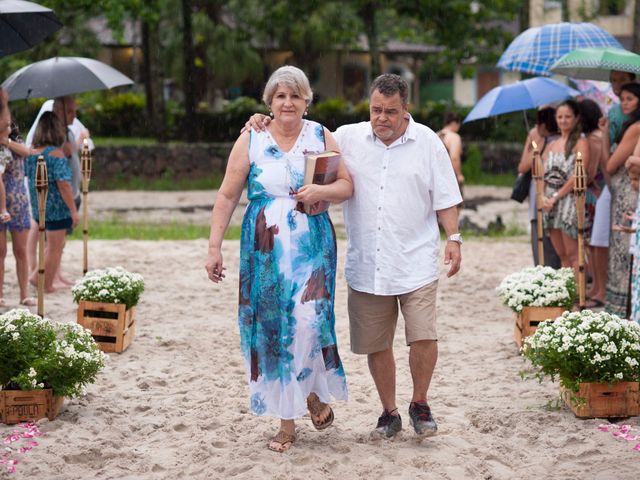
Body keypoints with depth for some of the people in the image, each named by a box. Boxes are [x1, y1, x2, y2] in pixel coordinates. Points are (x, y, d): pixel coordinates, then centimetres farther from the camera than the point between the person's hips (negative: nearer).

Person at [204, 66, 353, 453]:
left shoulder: (321, 137, 6)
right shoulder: (251, 140, 3)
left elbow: (347, 185, 8)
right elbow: (228, 196, 4)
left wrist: (322, 191, -13)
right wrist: (214, 247, 0)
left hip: (312, 248, 0)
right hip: (264, 250, 1)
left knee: (308, 320, -16)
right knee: (271, 329, 1)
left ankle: (314, 392, 12)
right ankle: (287, 420, 12)